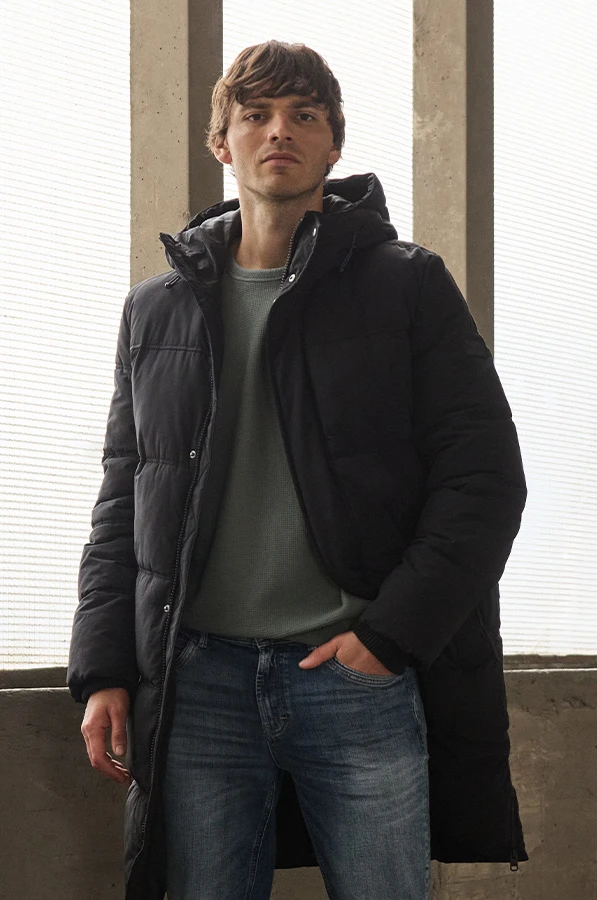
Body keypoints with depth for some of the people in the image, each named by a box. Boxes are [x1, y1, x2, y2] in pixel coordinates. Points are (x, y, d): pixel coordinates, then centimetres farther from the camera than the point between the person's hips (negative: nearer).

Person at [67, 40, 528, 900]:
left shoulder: (406, 287, 6)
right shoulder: (157, 310, 16)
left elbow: (486, 476, 0)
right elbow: (122, 500, 16)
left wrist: (393, 632, -9)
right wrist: (102, 669, 6)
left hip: (360, 674, -2)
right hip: (198, 683, 3)